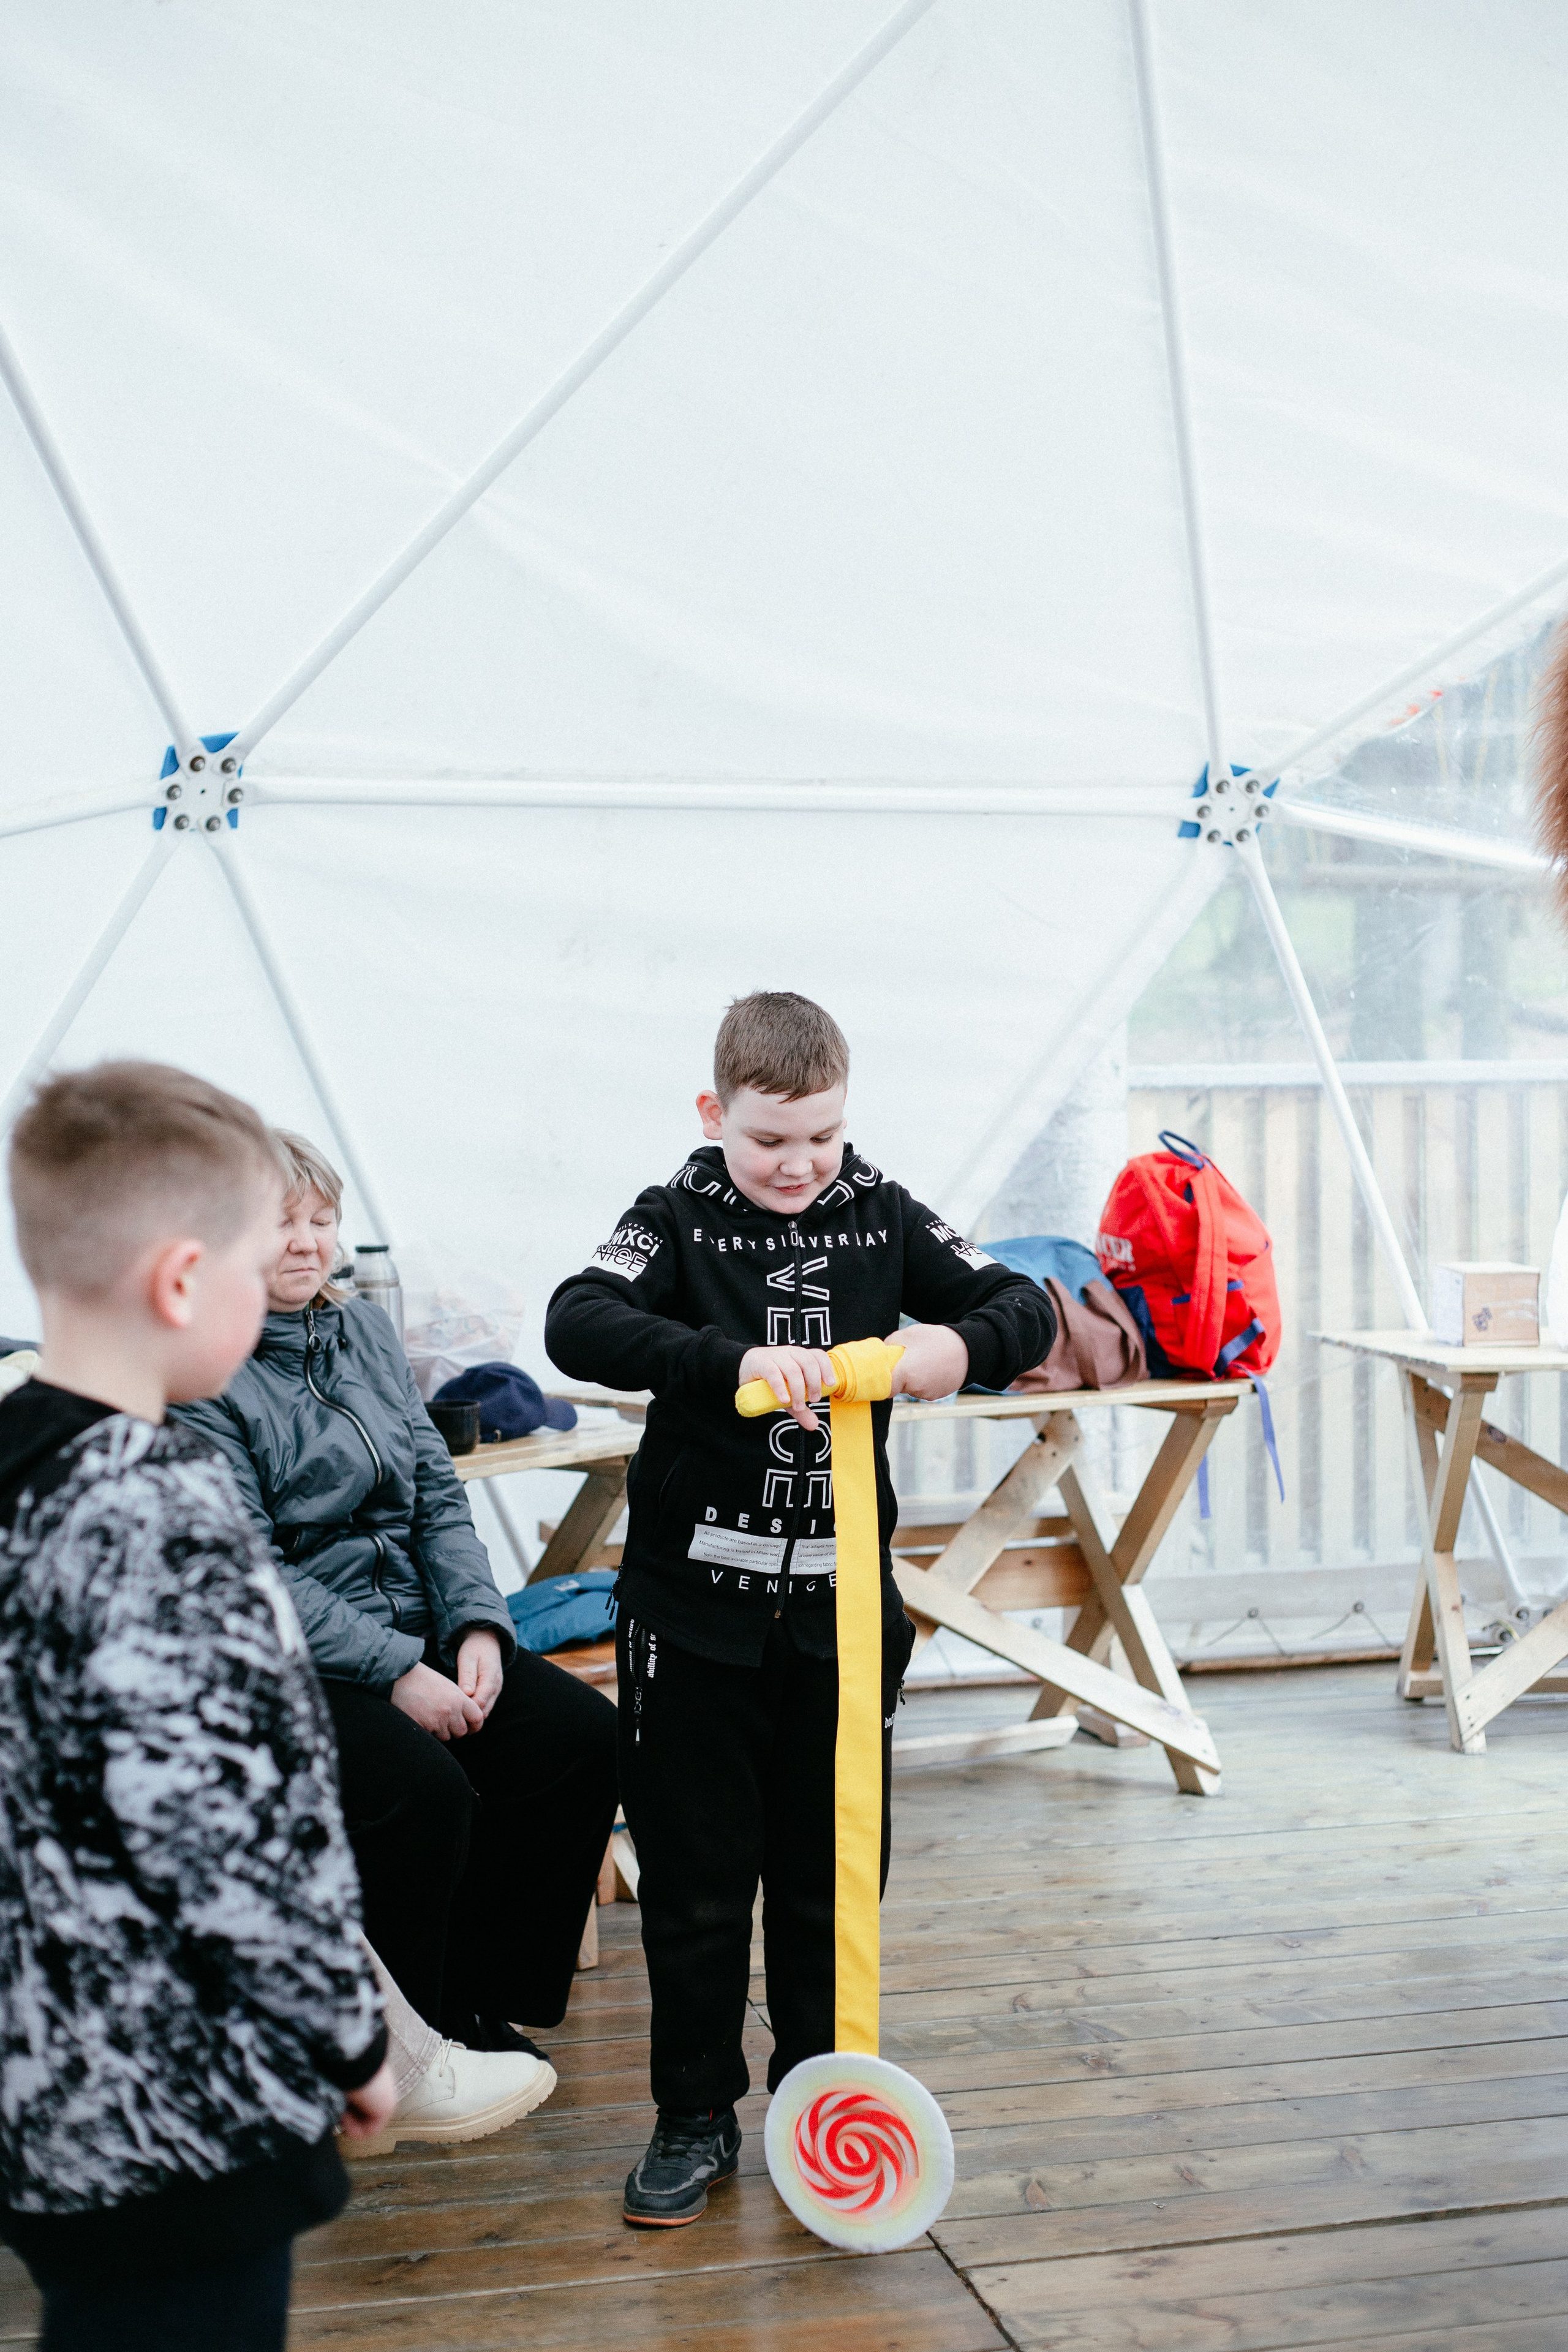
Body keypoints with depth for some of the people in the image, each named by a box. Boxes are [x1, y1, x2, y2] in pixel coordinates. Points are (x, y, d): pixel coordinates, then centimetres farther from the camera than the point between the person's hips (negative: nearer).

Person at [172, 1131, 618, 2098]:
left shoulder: (369, 1331, 11)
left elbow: (439, 1492, 11)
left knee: (583, 1732, -11)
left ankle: (483, 1999, 5)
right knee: (423, 1785, -30)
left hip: (422, 1635, 7)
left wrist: (477, 1624, -6)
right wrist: (396, 1673, -21)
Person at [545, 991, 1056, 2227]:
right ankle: (696, 2117, 21)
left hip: (842, 1604, 2)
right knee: (695, 1877, 7)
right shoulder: (677, 1219, -6)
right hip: (696, 1603, -2)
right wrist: (735, 1360, -37)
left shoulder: (884, 1215, 2)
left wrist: (960, 1346, -23)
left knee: (833, 1872, 12)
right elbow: (578, 1323, -23)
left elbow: (1027, 1308, 1)